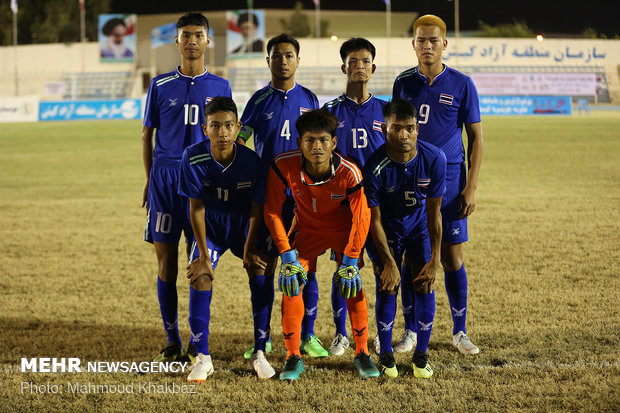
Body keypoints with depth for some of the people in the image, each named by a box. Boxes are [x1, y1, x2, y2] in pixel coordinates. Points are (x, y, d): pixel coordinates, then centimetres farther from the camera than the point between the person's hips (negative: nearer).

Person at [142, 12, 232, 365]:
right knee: (166, 259, 0)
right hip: (165, 176, 0)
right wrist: (150, 179, 7)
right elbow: (148, 134, 13)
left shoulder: (220, 87, 9)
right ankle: (172, 340, 8)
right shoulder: (160, 86, 8)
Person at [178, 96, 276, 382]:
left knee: (260, 275, -17)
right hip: (210, 227, 0)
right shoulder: (193, 158, -23)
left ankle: (260, 353, -3)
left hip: (244, 225, 1)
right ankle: (202, 358, -7)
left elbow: (257, 209, -11)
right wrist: (204, 255, -17)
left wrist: (250, 248, -16)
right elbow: (196, 208, -16)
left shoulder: (251, 161, -23)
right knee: (200, 278, -19)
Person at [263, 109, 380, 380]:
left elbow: (361, 218, -19)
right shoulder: (284, 165, -29)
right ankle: (293, 357, -3)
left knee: (352, 284, -14)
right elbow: (272, 211, -17)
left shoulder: (349, 173, -31)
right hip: (307, 230, 1)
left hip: (343, 230, -1)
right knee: (291, 282, -15)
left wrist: (349, 261, -21)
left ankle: (362, 354, 3)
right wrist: (287, 255, -21)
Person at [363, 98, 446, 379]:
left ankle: (421, 355, 6)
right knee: (388, 286, -11)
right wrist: (389, 262, -21)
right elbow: (374, 219, -19)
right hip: (386, 231, -2)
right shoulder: (375, 167, -29)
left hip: (418, 227, 2)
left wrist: (434, 260, -14)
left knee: (424, 285, -8)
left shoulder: (434, 159, -24)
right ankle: (385, 355, 6)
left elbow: (434, 213, -15)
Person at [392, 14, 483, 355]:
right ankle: (411, 331, 13)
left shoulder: (461, 85, -2)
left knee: (452, 257, 1)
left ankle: (459, 331, 12)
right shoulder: (403, 83, 6)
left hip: (449, 182, -2)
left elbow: (475, 138, 1)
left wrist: (471, 187, -6)